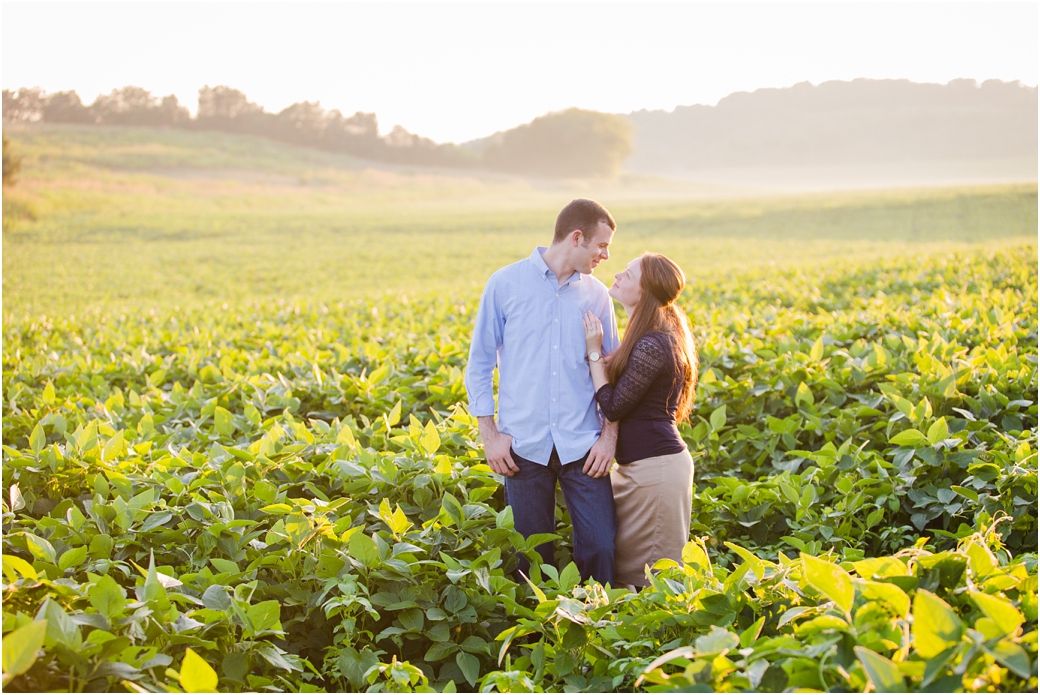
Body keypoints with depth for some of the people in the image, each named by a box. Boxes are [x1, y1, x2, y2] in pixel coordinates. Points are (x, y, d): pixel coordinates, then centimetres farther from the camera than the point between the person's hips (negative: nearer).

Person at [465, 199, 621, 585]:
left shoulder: (597, 295, 8)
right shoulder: (505, 284, 0)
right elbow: (479, 363, 3)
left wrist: (610, 435, 0)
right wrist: (489, 434, -3)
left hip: (582, 447, 2)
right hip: (524, 447, -2)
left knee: (601, 546, -3)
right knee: (532, 554, 6)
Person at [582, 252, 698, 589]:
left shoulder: (652, 346, -23)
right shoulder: (660, 333, 9)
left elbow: (613, 407, -17)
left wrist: (594, 352, -12)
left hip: (655, 469, -10)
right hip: (638, 465, 10)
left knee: (650, 578, 3)